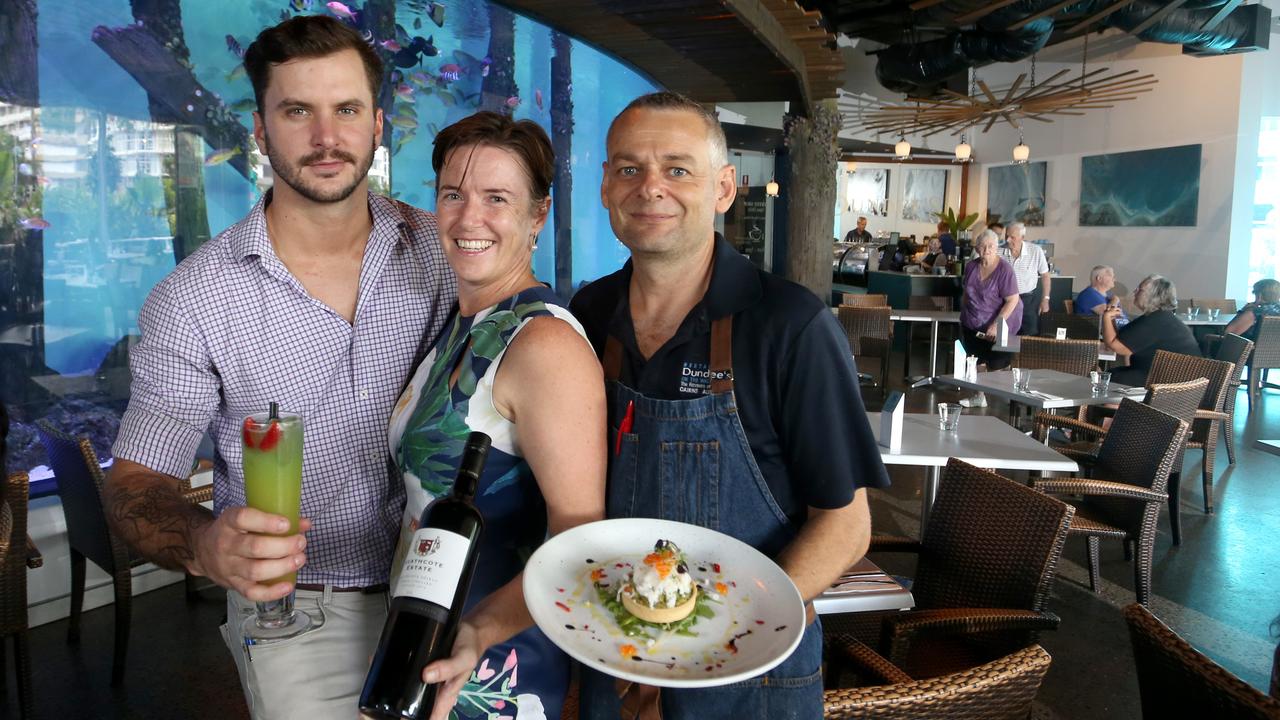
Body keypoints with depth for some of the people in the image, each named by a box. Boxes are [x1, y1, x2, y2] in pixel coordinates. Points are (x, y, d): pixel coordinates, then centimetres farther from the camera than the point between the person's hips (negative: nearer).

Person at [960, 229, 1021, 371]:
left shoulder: (1004, 269, -15)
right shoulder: (971, 266, 2)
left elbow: (1013, 300, -17)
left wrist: (996, 325, -22)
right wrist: (963, 316, 16)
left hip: (998, 329, -5)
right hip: (972, 327, 5)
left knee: (996, 368, -1)